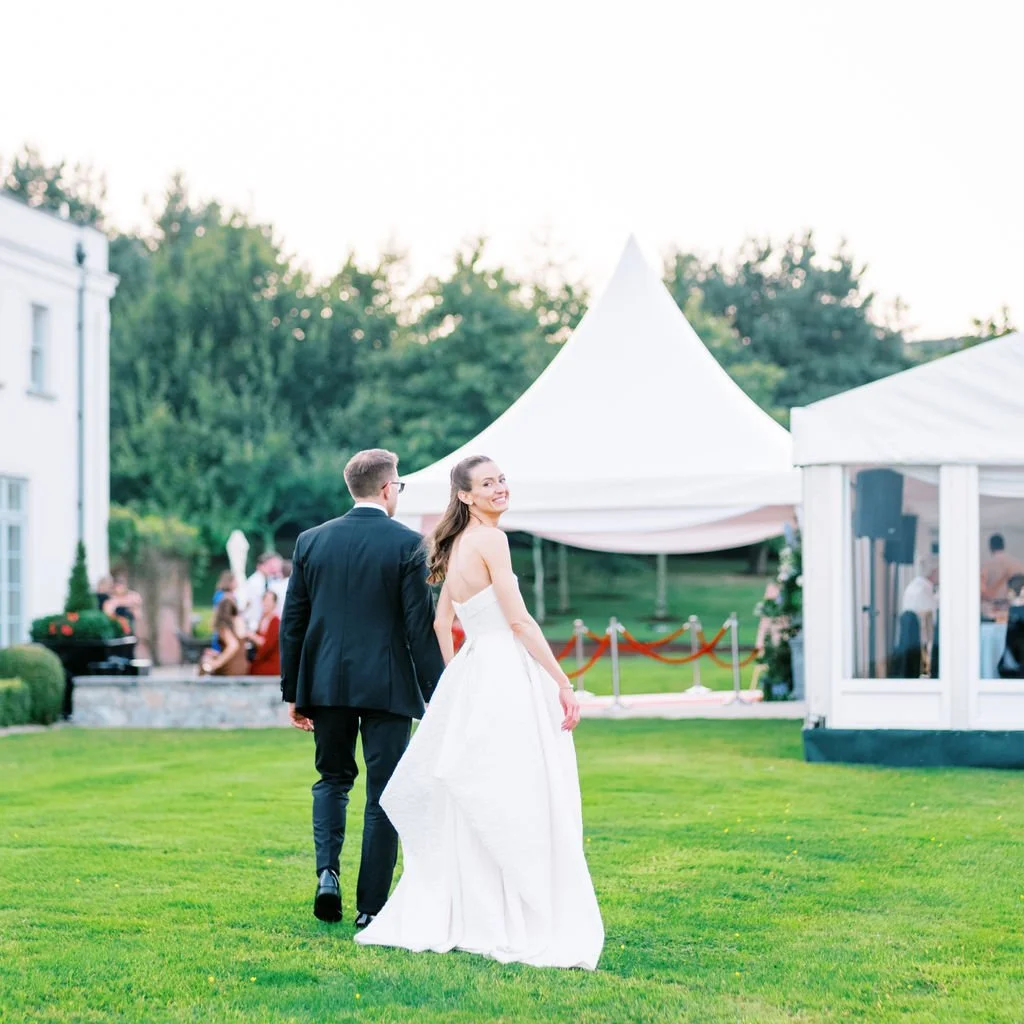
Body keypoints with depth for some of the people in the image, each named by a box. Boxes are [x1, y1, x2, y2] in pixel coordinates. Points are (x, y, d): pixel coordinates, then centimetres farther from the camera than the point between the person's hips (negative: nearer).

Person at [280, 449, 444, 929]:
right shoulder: (408, 544, -8)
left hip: (326, 684, 3)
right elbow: (421, 625, -10)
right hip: (387, 686, -3)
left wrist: (293, 691, 13)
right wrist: (436, 694, -4)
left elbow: (292, 622, 6)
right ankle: (371, 907, 5)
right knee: (383, 794, 5)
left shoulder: (311, 541, 4)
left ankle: (327, 872, 1)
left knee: (332, 778, 21)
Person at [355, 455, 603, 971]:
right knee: (517, 807, -6)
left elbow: (442, 623, 21)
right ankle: (526, 927, -4)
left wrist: (456, 681, 26)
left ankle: (439, 917, 18)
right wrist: (564, 683, -14)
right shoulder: (490, 540, -12)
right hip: (505, 679, -9)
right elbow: (519, 621, -16)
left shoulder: (457, 545, 15)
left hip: (472, 677, 9)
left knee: (470, 807, 14)